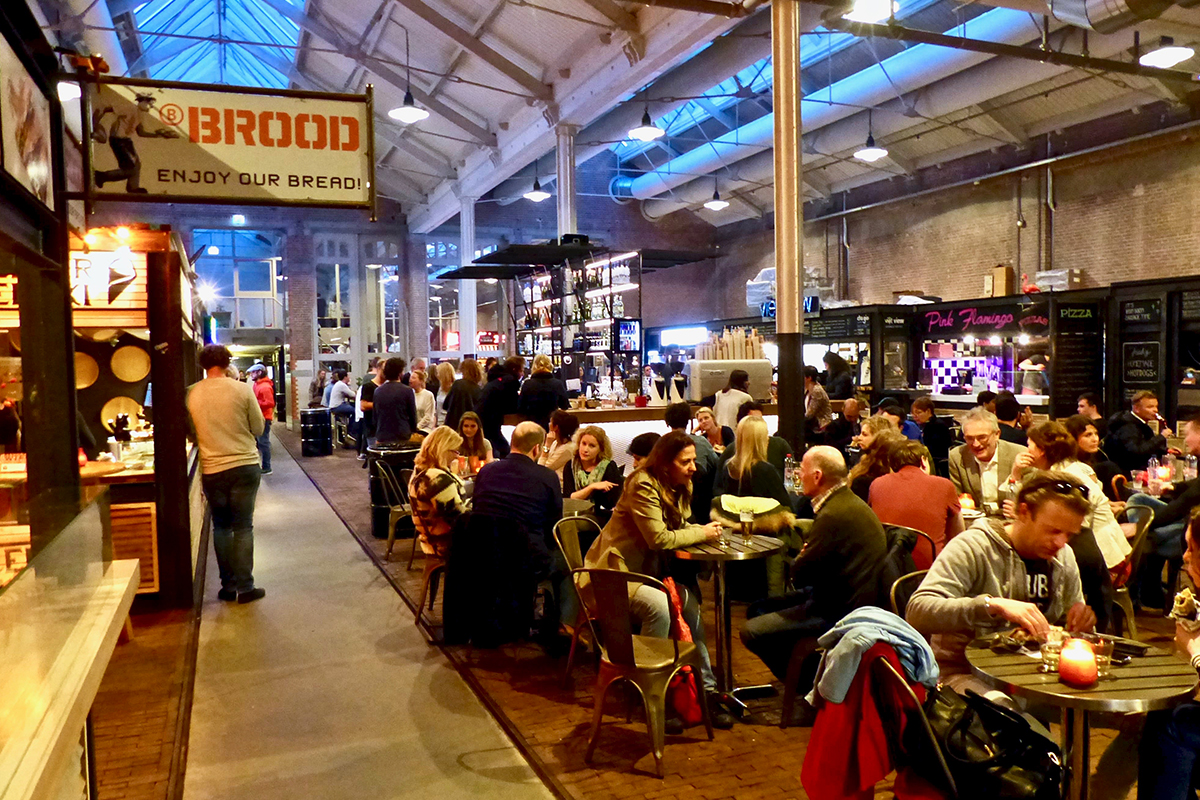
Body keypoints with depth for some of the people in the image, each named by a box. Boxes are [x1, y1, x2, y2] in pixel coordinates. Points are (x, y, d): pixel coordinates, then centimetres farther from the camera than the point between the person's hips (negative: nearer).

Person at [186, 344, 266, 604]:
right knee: (243, 528, 5)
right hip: (245, 465, -2)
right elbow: (258, 428, -2)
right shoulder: (242, 389, -8)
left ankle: (228, 585, 17)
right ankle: (244, 587, 7)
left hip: (212, 470, 2)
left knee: (221, 526, 14)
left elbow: (190, 432, 9)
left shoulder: (192, 393, -3)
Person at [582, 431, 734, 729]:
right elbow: (659, 537, -24)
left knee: (690, 603, -13)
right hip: (616, 571, -8)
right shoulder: (643, 485, -20)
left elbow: (678, 528, 10)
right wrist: (702, 533, -14)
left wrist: (707, 529, -10)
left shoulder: (681, 486, 8)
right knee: (659, 605, -31)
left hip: (649, 570, 9)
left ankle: (706, 688, -6)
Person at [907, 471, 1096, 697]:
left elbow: (1070, 627, 22)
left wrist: (1081, 620, -3)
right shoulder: (972, 547, -12)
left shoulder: (1064, 556, 11)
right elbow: (917, 612, -25)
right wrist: (993, 605, -36)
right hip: (966, 672, -8)